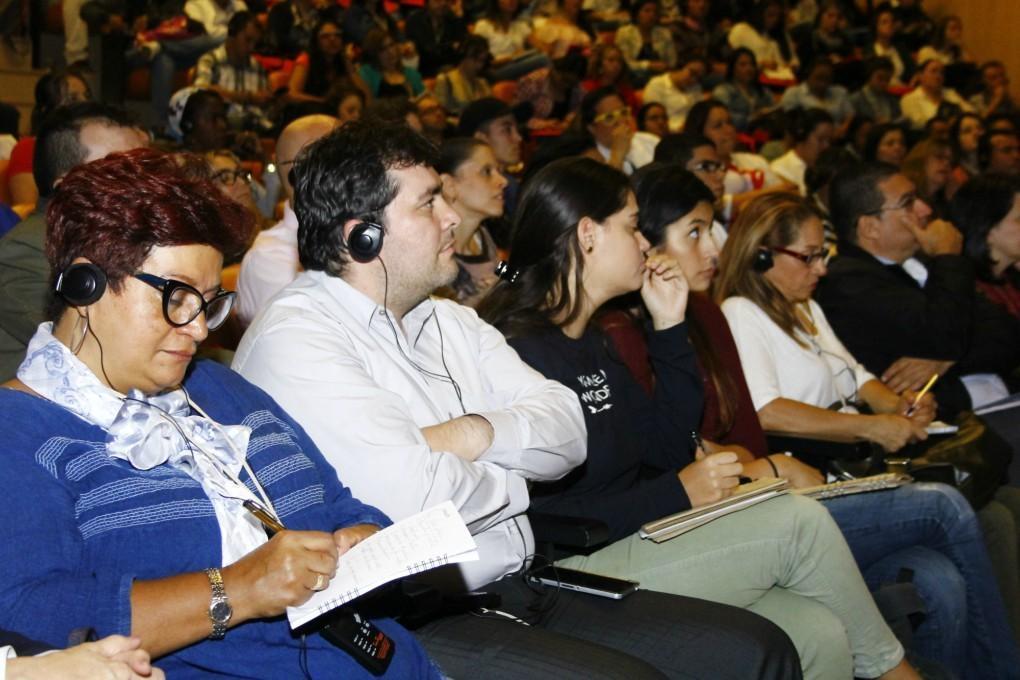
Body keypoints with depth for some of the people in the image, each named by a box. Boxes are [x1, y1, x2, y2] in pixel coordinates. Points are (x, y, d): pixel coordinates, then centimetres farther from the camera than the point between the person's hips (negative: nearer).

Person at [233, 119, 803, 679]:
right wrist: (509, 478, -2)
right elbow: (416, 498, -23)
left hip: (520, 590, 8)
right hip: (413, 624, -8)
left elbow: (567, 429, 8)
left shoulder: (452, 323, 16)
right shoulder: (294, 341, -11)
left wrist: (477, 433, -12)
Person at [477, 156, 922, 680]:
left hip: (639, 544, 9)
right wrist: (676, 495, -18)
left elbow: (667, 445, 17)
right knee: (800, 522, -12)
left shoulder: (586, 341, 15)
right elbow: (540, 523, -21)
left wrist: (670, 327, 10)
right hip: (577, 571, -9)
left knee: (819, 634, -11)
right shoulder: (519, 351, -16)